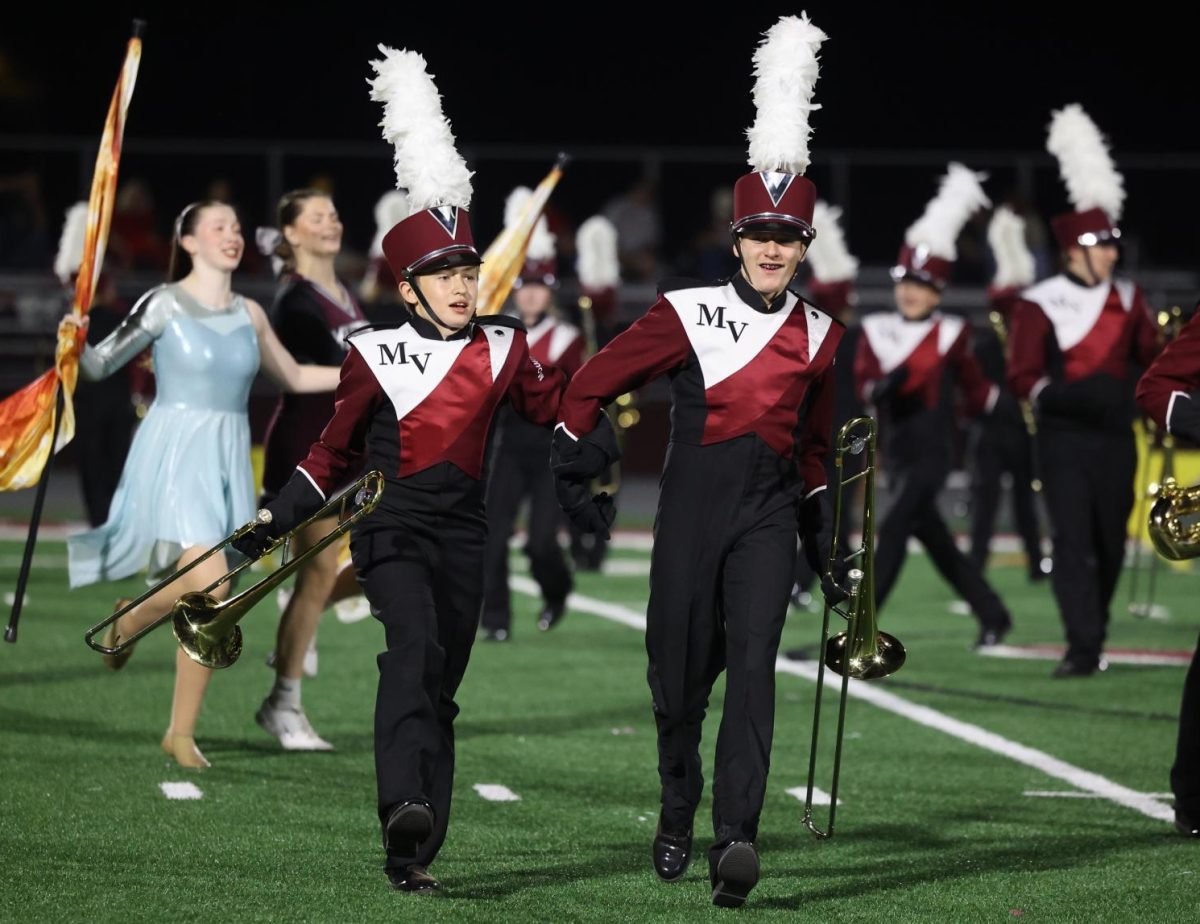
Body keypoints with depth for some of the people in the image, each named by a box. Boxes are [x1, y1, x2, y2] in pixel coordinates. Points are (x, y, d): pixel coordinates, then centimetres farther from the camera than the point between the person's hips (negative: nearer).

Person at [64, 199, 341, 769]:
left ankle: (182, 733, 12)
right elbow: (99, 366, -3)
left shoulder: (249, 315, 10)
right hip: (174, 452, -5)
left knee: (207, 602, 2)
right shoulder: (164, 305, -5)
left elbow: (293, 377, 23)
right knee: (210, 587, -20)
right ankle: (129, 621, 12)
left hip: (227, 459, 5)